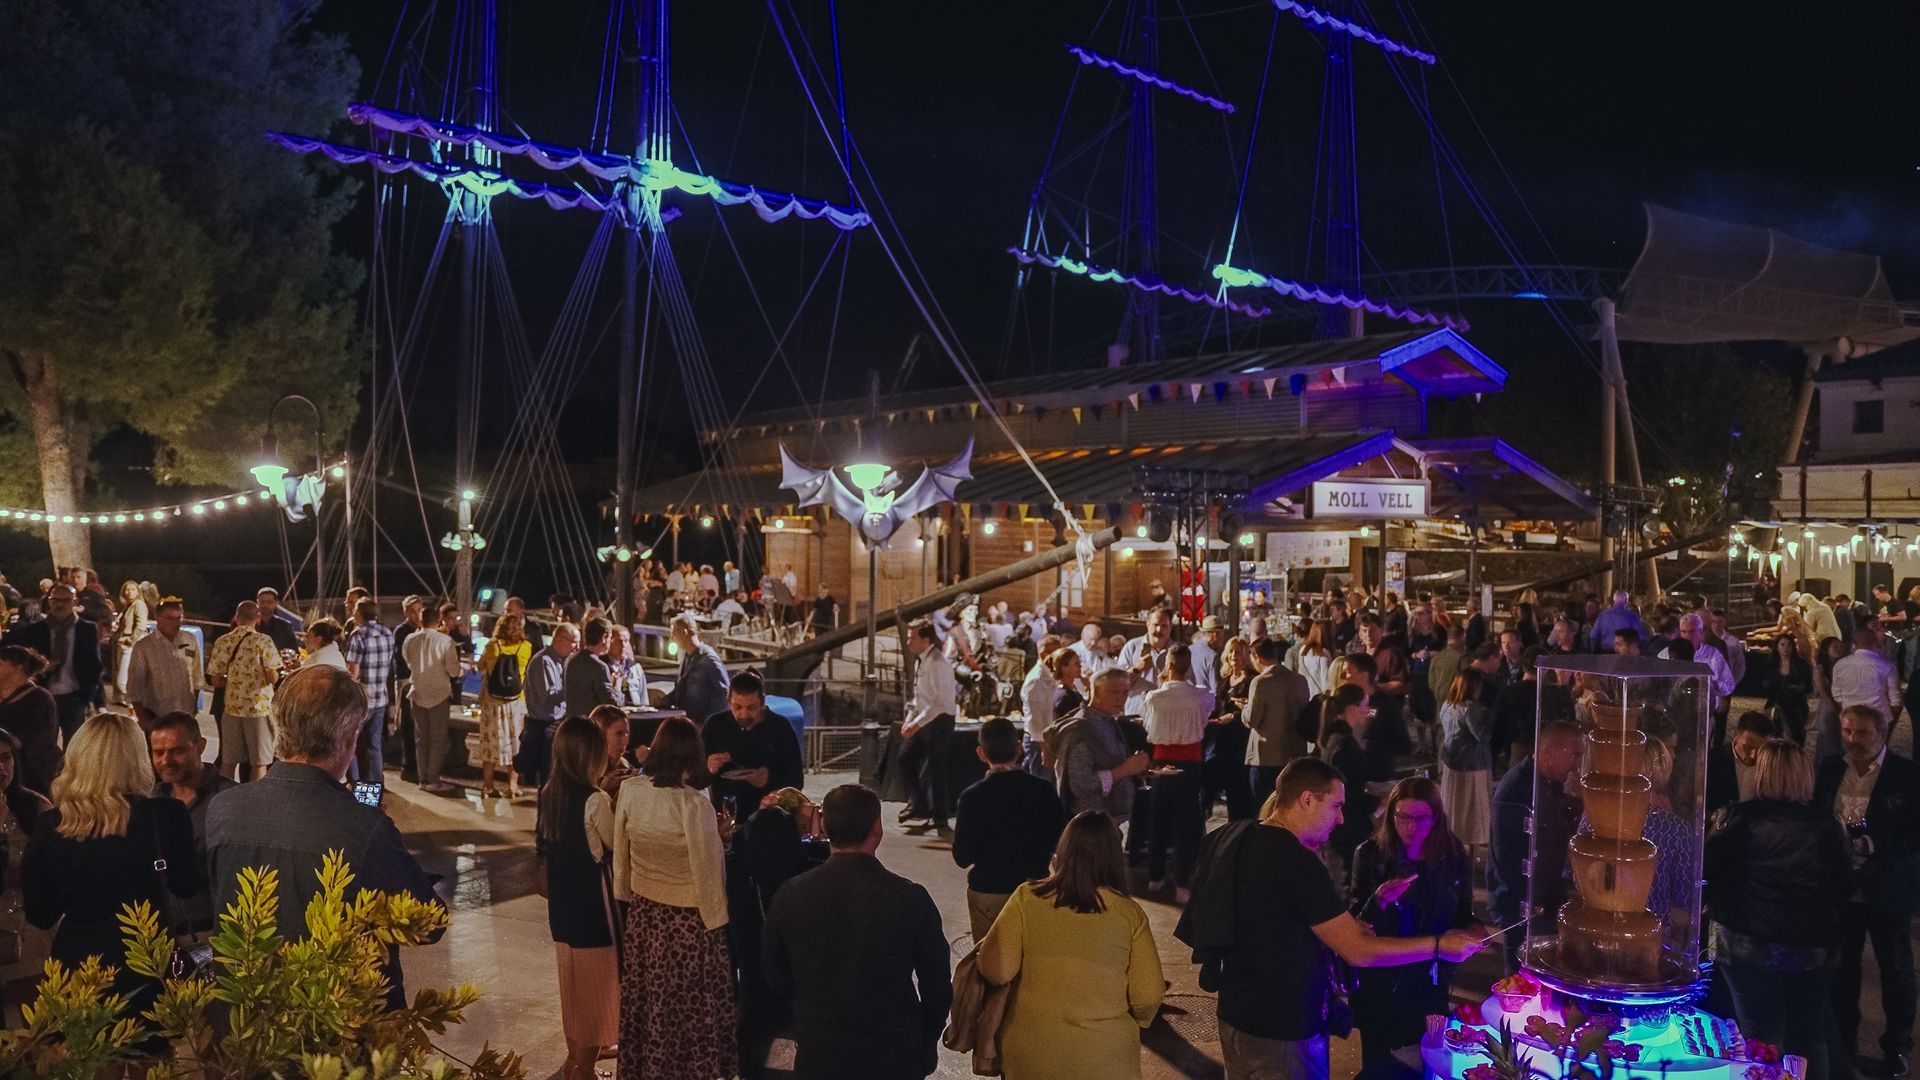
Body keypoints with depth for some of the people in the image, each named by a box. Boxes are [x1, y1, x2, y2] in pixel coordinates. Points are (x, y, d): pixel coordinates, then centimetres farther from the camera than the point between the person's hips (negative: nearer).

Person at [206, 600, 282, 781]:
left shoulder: (222, 642, 3)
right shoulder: (263, 641, -9)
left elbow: (215, 680, 5)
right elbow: (273, 678, -11)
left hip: (231, 707, 4)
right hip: (259, 707, -4)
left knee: (228, 762, 11)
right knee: (259, 763, 3)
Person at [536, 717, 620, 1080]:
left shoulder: (549, 792, 0)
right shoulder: (594, 800, -23)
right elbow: (617, 844, -12)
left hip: (562, 900, 8)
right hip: (592, 900, -8)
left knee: (573, 978, 22)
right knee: (594, 981, 7)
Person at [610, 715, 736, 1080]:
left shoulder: (629, 790, -9)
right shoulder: (693, 805, -25)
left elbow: (620, 854, 4)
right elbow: (706, 873, -18)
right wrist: (717, 909, -3)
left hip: (643, 915, 5)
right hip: (687, 920, -5)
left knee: (647, 1002, 22)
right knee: (688, 1007, 12)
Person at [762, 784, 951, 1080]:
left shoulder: (789, 897, -12)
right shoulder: (911, 898, -17)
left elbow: (777, 978, 2)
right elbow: (937, 986, -8)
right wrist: (926, 1044, 9)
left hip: (818, 1055, 1)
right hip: (894, 1055, -1)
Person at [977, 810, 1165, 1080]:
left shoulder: (1027, 897, -10)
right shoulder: (1129, 913, -8)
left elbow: (996, 971, -11)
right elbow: (1148, 996, -5)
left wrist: (984, 944, 10)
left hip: (1032, 1049, 0)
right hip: (1104, 1055, 0)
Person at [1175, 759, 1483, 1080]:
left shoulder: (1230, 838, 2)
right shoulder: (1297, 863, -25)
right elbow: (1358, 951, -23)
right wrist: (1439, 944, -13)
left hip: (1235, 1015, 8)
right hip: (1283, 1030, -8)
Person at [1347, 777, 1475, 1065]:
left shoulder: (1454, 856, -5)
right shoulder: (1370, 855, -14)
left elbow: (1463, 917, 8)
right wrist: (1379, 901, -33)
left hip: (1430, 983, 3)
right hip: (1380, 981, -2)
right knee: (1379, 1063, 8)